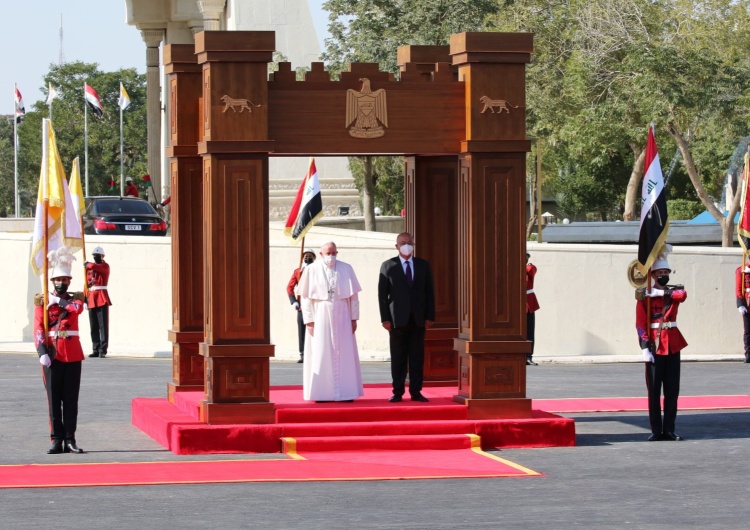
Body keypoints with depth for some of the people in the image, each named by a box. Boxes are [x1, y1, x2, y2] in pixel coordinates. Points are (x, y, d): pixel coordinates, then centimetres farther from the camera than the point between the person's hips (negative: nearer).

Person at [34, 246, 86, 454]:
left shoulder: (75, 298, 9)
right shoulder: (42, 301, 4)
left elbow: (78, 308, -16)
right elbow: (38, 329, -3)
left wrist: (59, 301, -7)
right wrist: (42, 352, -14)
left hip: (73, 355, 1)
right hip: (52, 356, -1)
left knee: (71, 399, 2)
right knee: (54, 400, 0)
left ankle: (70, 440, 5)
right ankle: (57, 441, 4)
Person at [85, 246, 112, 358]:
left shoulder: (105, 266, 0)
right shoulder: (89, 268, 17)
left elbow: (94, 267, -20)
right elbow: (87, 283, 16)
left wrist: (88, 265, 0)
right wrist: (85, 298, 9)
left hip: (102, 299, -6)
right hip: (91, 299, 6)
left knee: (103, 325, -8)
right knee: (93, 327, 6)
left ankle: (103, 350, -10)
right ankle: (96, 350, 10)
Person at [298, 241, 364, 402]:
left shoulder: (346, 269, 4)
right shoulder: (312, 270, 0)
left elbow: (353, 295, 5)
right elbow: (305, 297, 0)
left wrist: (354, 318, 0)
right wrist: (309, 320, -7)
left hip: (342, 316, 1)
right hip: (320, 316, -1)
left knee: (344, 355, 2)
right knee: (320, 355, -1)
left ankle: (345, 393, 6)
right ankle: (321, 393, 4)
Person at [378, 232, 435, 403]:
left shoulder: (423, 265, 10)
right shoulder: (387, 266, 3)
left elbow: (429, 292, 9)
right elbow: (382, 294, 1)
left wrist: (430, 317, 1)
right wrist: (385, 318, -7)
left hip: (418, 319, 2)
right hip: (397, 319, -2)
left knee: (417, 357, 3)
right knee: (398, 358, 1)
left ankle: (416, 392, 6)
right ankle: (398, 392, 5)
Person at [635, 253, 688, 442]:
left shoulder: (675, 291, 9)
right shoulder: (644, 295, -1)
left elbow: (682, 295, -17)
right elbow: (640, 324, -6)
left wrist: (660, 292, -18)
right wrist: (645, 348, -15)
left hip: (673, 346, 4)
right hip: (655, 346, -4)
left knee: (672, 391, 5)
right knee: (654, 391, -2)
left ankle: (669, 429, 10)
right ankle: (656, 431, 2)